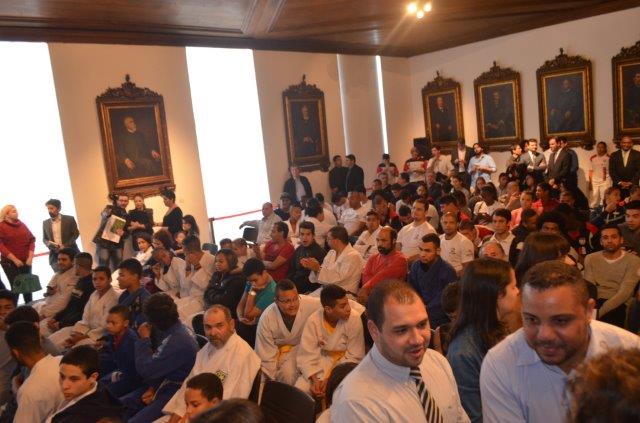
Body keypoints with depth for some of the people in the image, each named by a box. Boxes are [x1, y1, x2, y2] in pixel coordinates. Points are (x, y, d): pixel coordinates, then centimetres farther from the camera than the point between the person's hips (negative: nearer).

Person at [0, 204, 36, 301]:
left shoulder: (22, 225, 9)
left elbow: (31, 239, 8)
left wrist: (30, 257, -5)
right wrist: (14, 259, -16)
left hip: (25, 261, 4)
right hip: (10, 262, -4)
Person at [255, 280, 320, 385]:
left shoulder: (310, 305, -28)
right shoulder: (266, 319, -25)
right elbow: (266, 355, -14)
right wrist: (272, 380, -8)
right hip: (280, 348, -1)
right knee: (287, 375, -24)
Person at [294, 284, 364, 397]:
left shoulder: (354, 319, -21)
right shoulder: (313, 320, -17)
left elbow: (354, 357, -14)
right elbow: (307, 355, -11)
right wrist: (315, 380, -27)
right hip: (322, 360, 2)